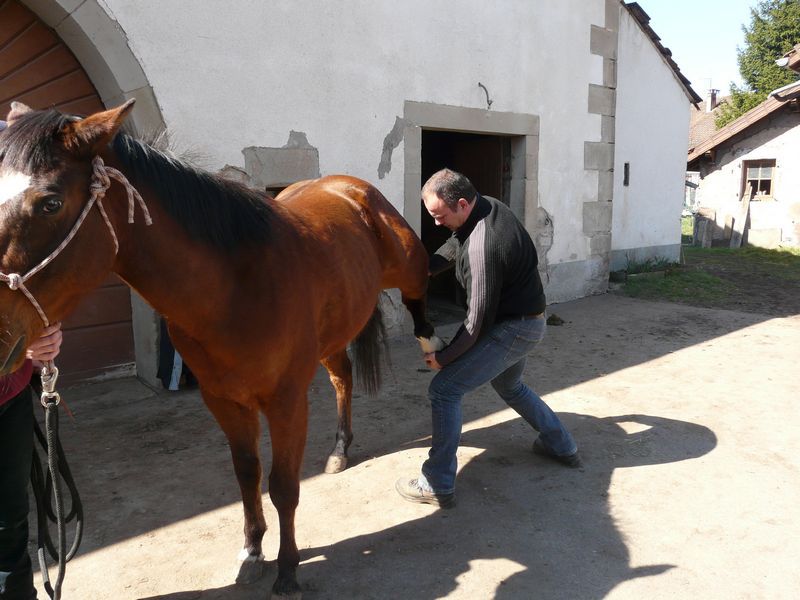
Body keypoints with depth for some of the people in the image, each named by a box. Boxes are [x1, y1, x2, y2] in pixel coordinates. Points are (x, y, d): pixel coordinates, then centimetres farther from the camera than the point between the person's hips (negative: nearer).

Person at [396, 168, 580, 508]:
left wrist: (443, 357, -12)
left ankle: (438, 485, -4)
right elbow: (452, 248, 12)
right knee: (509, 385, 31)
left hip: (512, 329, -10)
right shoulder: (488, 207, -2)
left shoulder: (482, 246, -31)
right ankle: (562, 446, 42)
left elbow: (477, 320, -25)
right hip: (528, 323, 10)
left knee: (444, 388, -10)